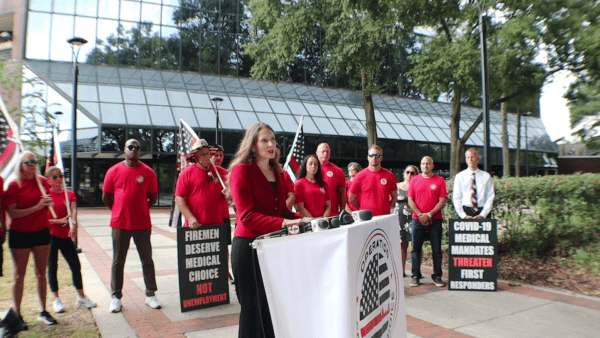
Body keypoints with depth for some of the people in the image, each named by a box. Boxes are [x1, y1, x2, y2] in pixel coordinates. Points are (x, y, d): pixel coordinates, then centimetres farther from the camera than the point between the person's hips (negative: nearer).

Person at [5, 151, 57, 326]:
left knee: (41, 272, 10)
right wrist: (37, 207, -21)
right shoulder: (13, 185, -8)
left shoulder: (42, 181, 5)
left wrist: (48, 202, -8)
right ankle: (16, 314, 15)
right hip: (20, 234, -4)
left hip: (41, 232, 4)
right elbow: (12, 213, -15)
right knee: (19, 275, 4)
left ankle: (43, 311, 19)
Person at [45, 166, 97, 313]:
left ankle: (81, 297, 16)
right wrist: (59, 221, -19)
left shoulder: (69, 194, 6)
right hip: (50, 236, -3)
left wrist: (74, 224, -28)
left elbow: (73, 210, -11)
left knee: (76, 265, 4)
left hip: (66, 236, 3)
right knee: (52, 267, 5)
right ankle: (56, 300, 17)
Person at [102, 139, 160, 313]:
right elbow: (106, 197, 8)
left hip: (142, 224, 0)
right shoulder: (114, 171, 2)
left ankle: (150, 295, 17)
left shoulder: (148, 172, 1)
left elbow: (153, 197, 7)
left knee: (147, 260, 6)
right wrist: (119, 211, 9)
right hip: (120, 224, 0)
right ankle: (116, 297, 20)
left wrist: (140, 210, 5)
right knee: (118, 262, 9)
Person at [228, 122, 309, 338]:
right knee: (253, 307, 3)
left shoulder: (277, 173, 14)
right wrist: (284, 223, -28)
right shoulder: (242, 170, -9)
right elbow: (247, 215, -19)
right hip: (249, 246, -6)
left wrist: (302, 220, -2)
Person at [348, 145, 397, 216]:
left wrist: (388, 208, 6)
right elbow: (352, 199, 5)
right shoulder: (360, 176, -1)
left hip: (385, 217, 2)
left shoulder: (390, 175, 5)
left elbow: (394, 197, 15)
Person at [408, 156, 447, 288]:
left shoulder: (439, 180, 4)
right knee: (416, 248, 2)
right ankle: (416, 276, 11)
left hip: (435, 220, -1)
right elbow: (410, 200, 4)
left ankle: (437, 276, 13)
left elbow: (442, 201, -2)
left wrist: (429, 214, -11)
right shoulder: (414, 180, 9)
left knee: (437, 249, 3)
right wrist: (420, 215, -7)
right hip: (418, 220, 1)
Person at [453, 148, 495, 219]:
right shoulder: (459, 176, 6)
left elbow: (490, 197, 4)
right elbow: (456, 198, 2)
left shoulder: (486, 176, 8)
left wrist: (483, 214, -8)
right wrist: (463, 216, -9)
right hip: (465, 211, -1)